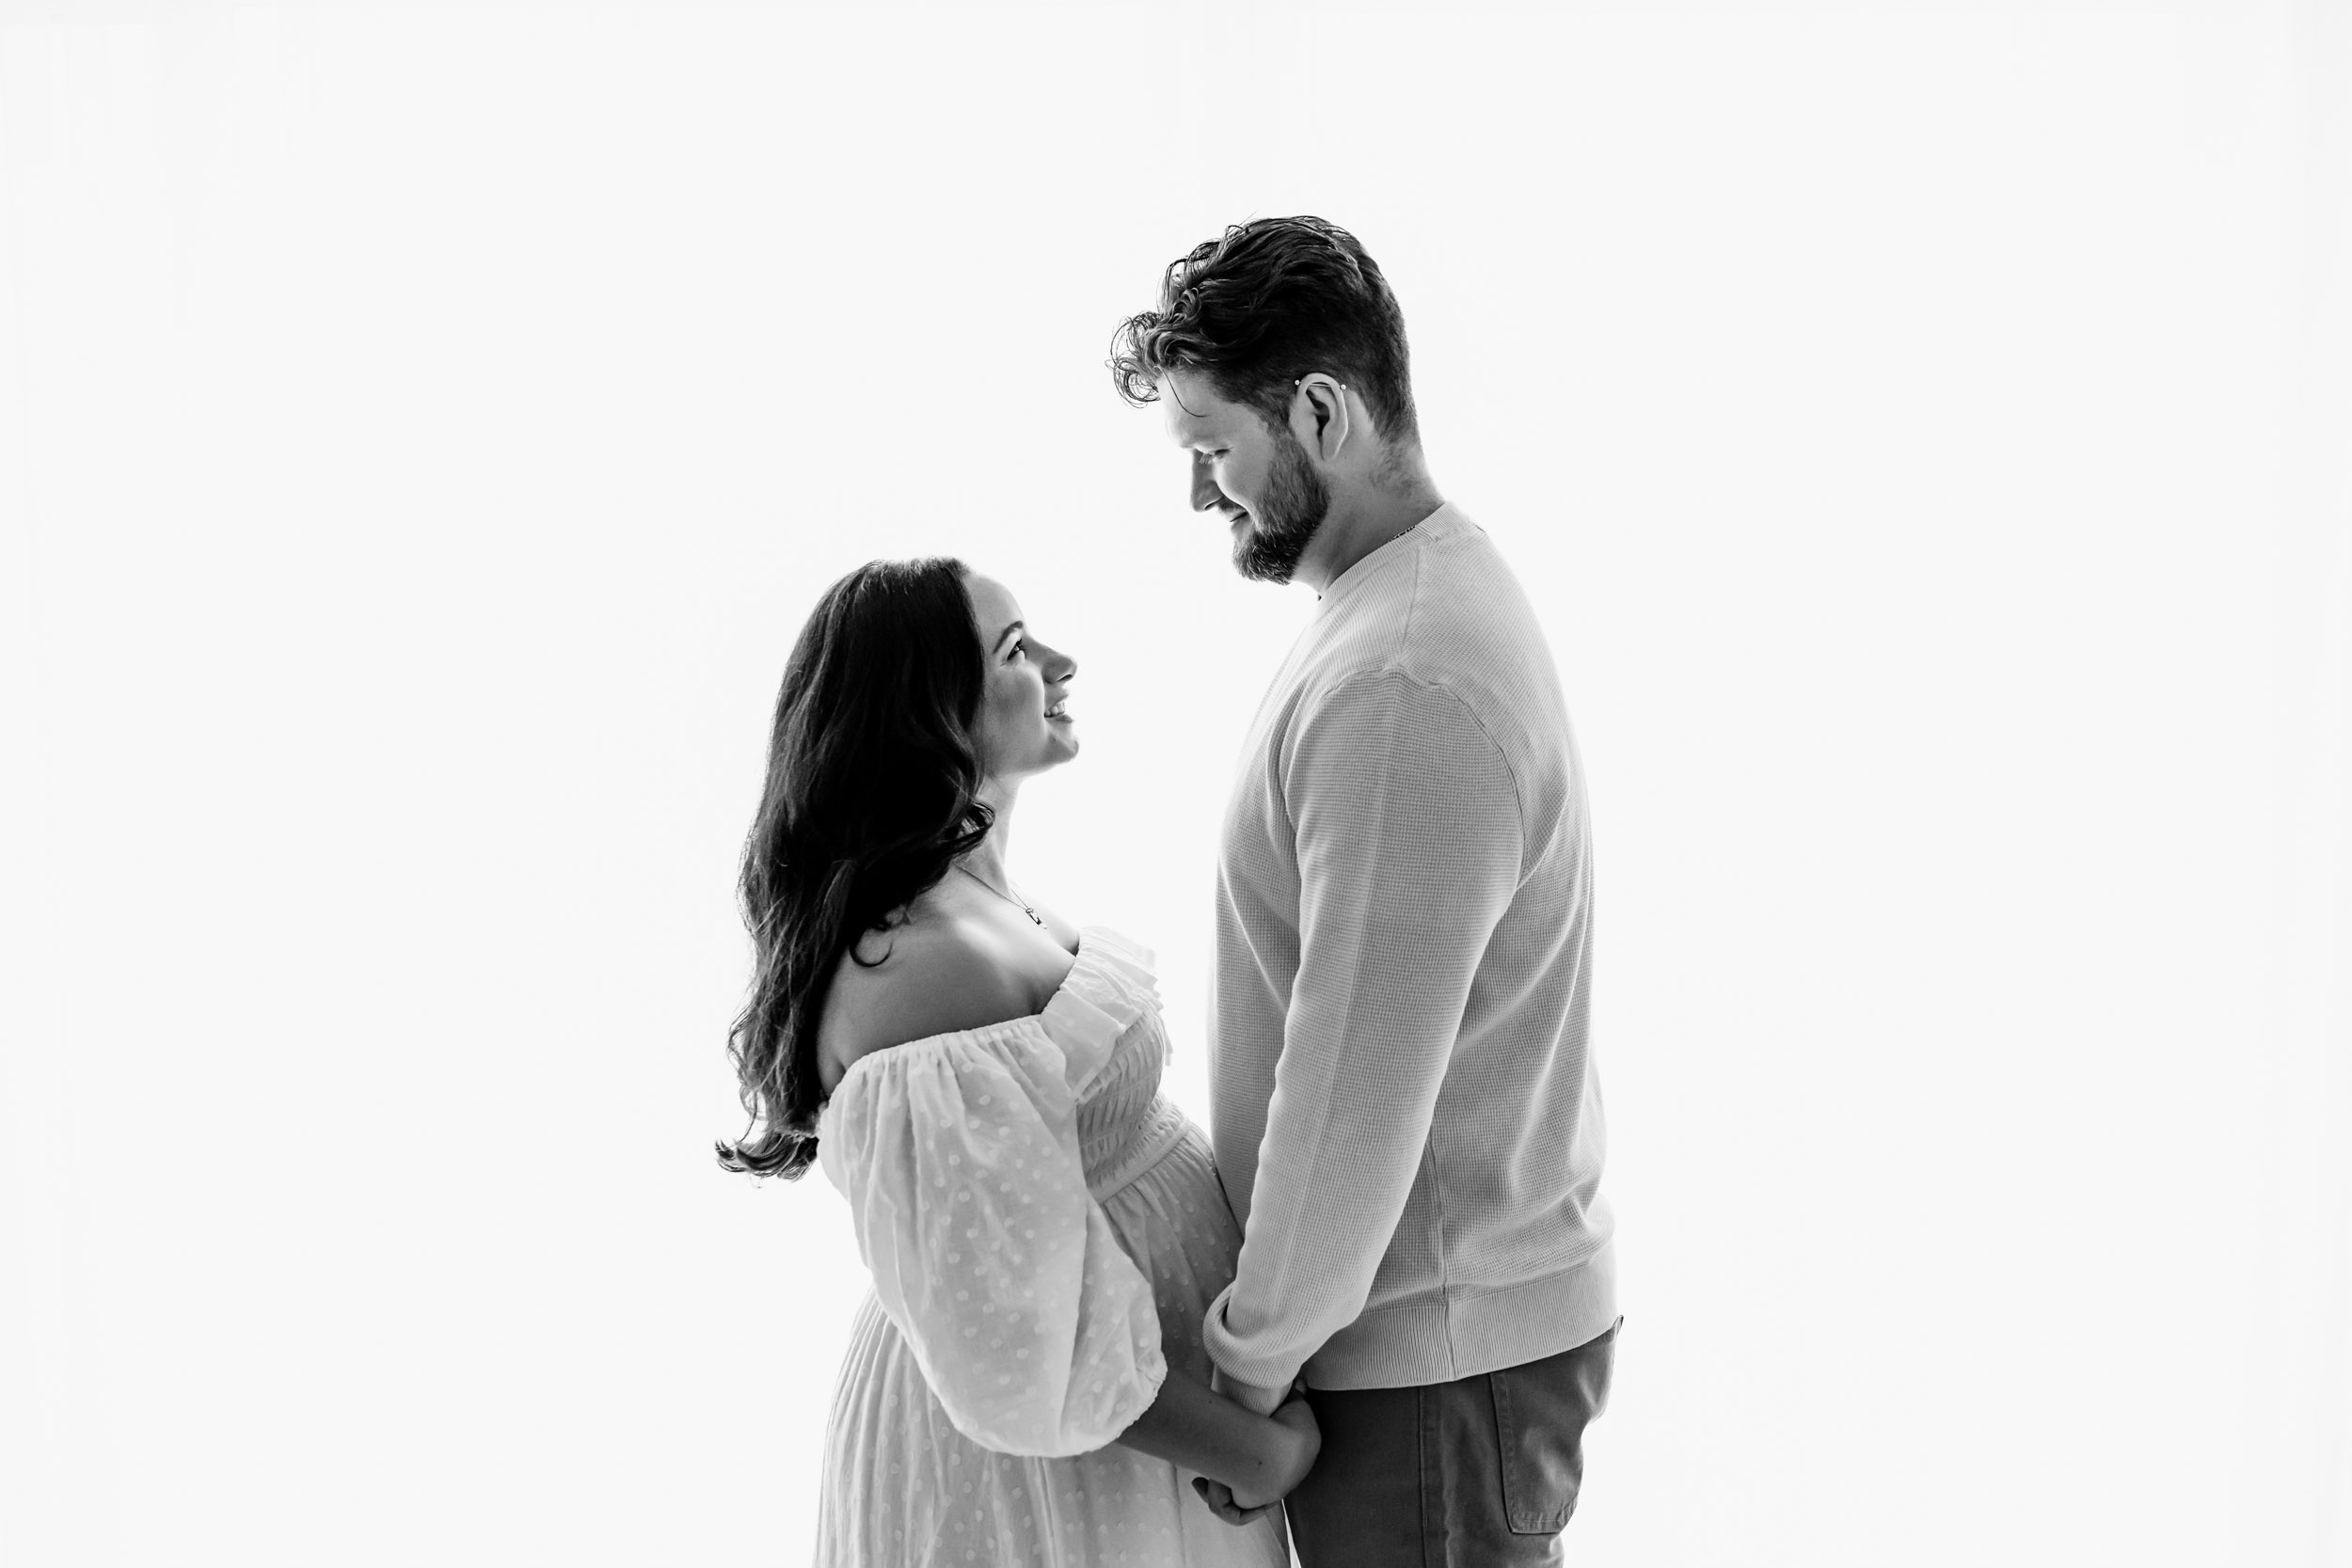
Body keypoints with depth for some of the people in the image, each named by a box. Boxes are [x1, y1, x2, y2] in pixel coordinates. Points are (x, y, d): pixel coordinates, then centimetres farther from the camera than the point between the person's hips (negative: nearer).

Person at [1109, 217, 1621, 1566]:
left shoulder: (1402, 696, -26)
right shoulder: (1436, 585, 8)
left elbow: (1358, 1098, -24)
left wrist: (1246, 1367, -12)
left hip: (1435, 1357, -9)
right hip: (1443, 1311, 9)